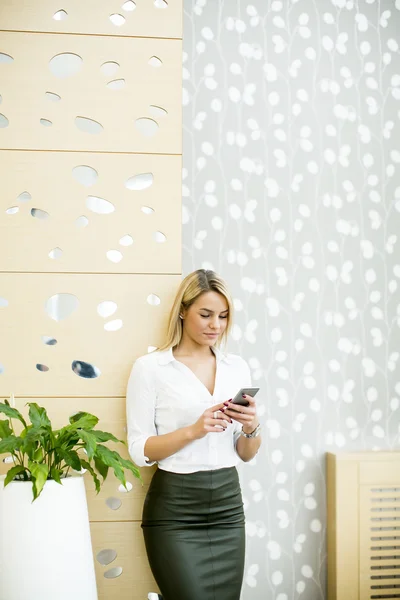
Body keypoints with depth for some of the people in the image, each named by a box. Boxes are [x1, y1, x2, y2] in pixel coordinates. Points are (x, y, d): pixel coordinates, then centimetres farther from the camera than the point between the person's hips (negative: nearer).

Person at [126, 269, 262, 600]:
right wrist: (194, 430, -21)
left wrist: (251, 428, -10)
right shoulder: (150, 367, -6)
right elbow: (140, 451, -8)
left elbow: (247, 455, 11)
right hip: (174, 511, -4)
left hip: (228, 506, 5)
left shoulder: (237, 366, 8)